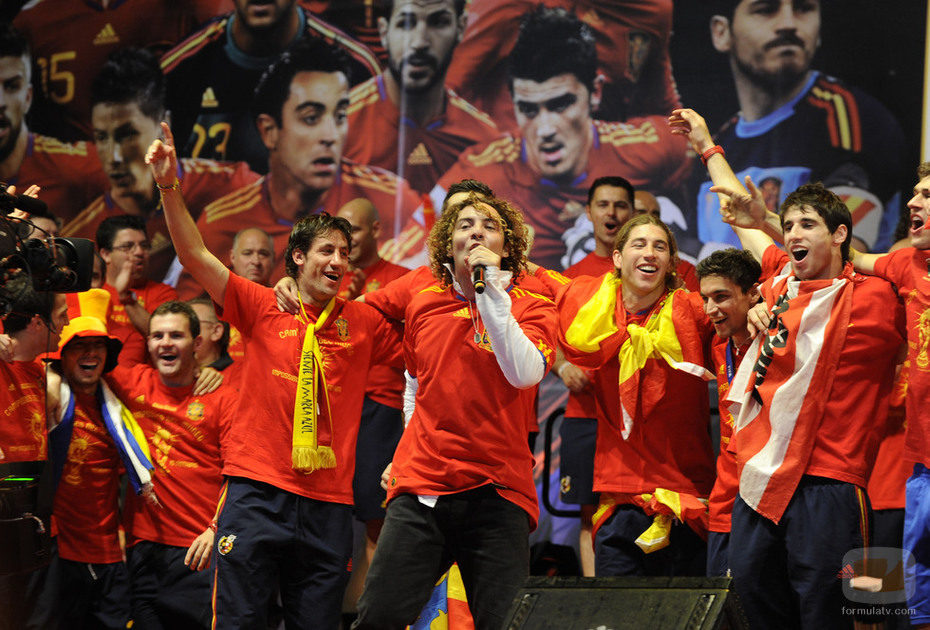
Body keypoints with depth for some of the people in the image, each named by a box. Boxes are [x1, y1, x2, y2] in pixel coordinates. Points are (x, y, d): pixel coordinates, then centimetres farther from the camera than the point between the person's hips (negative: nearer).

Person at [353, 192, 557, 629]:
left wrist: (491, 290, -18)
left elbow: (525, 373, -19)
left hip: (496, 492, -2)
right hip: (421, 487, 2)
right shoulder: (422, 306, 13)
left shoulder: (531, 309, 2)